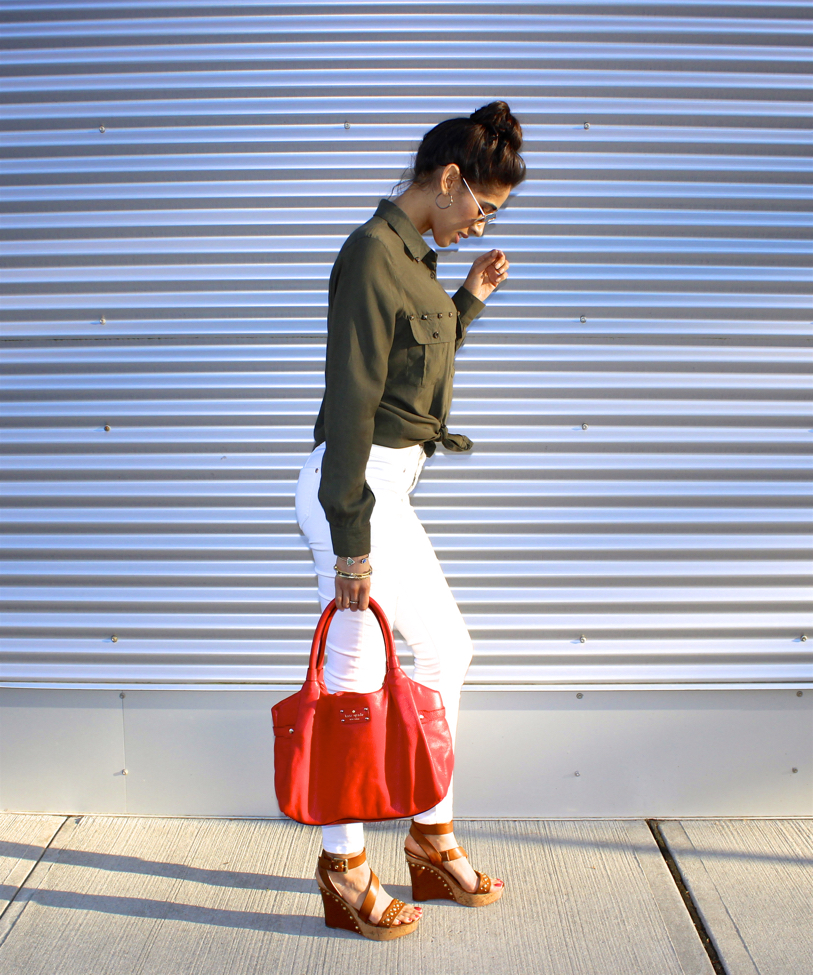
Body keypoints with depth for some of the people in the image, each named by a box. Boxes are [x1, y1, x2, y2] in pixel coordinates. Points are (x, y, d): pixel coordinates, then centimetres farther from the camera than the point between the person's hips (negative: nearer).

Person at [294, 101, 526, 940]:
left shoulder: (409, 257, 14)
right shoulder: (371, 254, -15)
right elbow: (351, 404, -20)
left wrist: (470, 297, 17)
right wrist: (352, 542, -21)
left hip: (387, 488, 10)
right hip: (352, 489, -10)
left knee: (446, 645, 16)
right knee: (357, 676, -1)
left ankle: (433, 843, 29)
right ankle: (344, 872, 16)